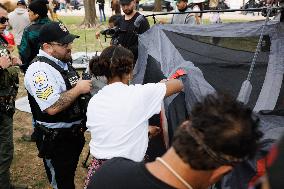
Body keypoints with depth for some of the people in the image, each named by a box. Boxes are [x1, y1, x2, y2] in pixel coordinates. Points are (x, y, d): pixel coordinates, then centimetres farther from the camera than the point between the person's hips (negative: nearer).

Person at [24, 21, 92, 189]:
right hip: (56, 139, -9)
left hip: (74, 132, 9)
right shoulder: (40, 70, -24)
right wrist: (78, 89, -24)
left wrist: (84, 85, 4)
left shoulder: (64, 60, 5)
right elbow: (53, 107, -33)